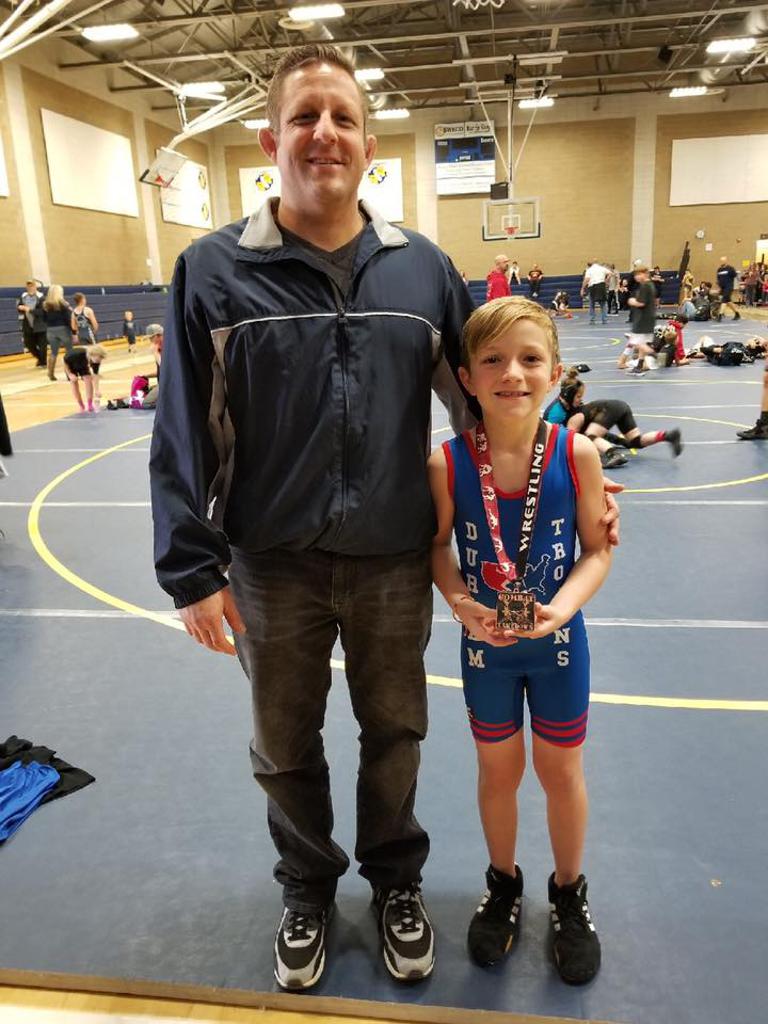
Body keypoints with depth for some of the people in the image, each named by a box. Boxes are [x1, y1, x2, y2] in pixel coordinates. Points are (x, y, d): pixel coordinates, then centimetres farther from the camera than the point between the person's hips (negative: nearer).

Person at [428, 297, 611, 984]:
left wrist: (564, 603, -24)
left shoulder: (576, 454, -18)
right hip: (486, 645, 0)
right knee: (498, 772, 19)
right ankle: (504, 884, 47)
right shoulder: (447, 464, -18)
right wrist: (462, 605, -20)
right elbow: (439, 546, -4)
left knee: (561, 772, 18)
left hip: (557, 641, 0)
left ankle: (569, 893, 46)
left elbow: (597, 548, -8)